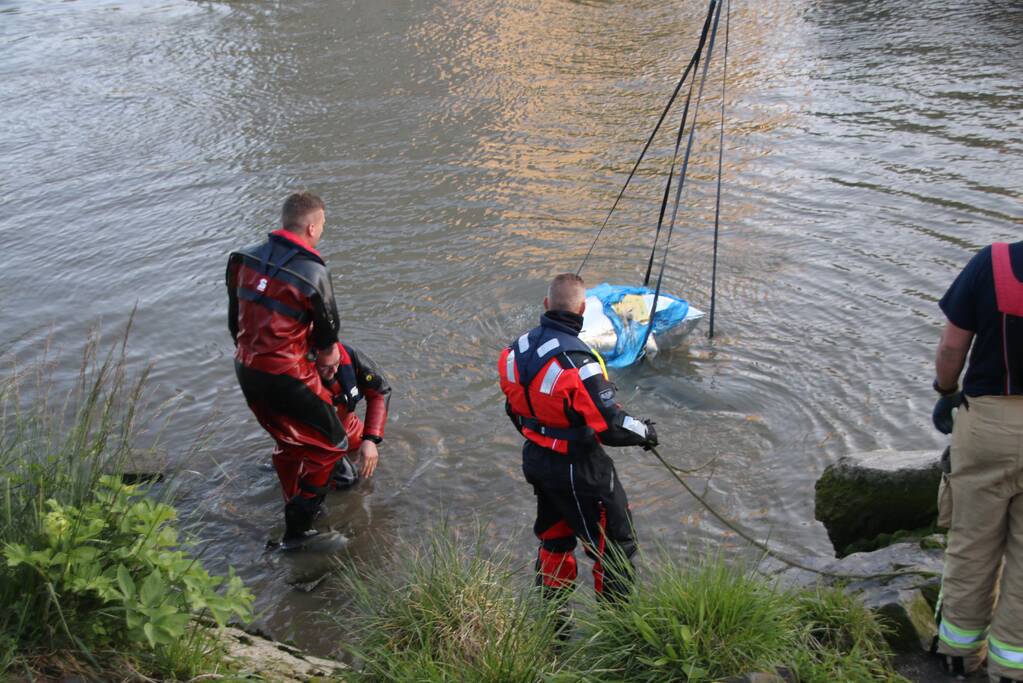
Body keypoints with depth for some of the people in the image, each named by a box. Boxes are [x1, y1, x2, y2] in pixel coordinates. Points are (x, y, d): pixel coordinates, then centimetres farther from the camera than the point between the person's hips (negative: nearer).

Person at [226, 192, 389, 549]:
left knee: (289, 441, 27)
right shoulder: (313, 273, -20)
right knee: (331, 444, 11)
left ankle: (297, 509, 42)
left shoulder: (245, 258, 0)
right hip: (286, 376, -7)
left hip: (246, 371, 8)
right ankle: (298, 527, 13)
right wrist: (326, 355, 16)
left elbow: (235, 320, 9)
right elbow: (328, 332, -6)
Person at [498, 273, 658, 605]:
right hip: (578, 469, -8)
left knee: (554, 538, 26)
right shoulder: (578, 362, -30)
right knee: (614, 544, 11)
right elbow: (610, 425, -27)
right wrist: (644, 432, -8)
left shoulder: (516, 350, -5)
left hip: (535, 460, 8)